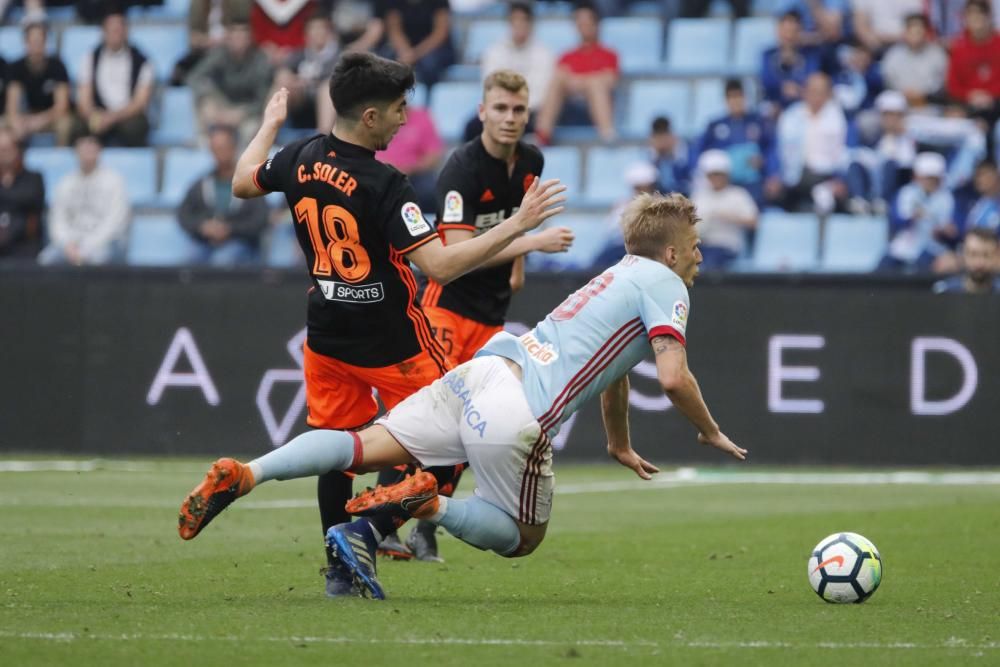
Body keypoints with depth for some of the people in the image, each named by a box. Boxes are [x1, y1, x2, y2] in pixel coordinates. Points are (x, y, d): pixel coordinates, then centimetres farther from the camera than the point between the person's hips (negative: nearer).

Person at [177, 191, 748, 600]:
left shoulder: (621, 276, 30)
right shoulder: (664, 285, 3)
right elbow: (673, 377, -9)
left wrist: (621, 446, 55)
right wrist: (710, 432, 8)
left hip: (482, 371, 7)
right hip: (518, 416, -7)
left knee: (364, 448, -1)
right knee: (523, 539, 8)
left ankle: (243, 475, -22)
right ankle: (427, 504, -19)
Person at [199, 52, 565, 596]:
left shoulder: (300, 159, -5)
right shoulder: (384, 186, -25)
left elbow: (243, 183, 18)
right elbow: (439, 265, -29)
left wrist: (270, 124, 34)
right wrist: (516, 225, -27)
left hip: (327, 336, 6)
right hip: (392, 343, -6)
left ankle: (339, 569, 12)